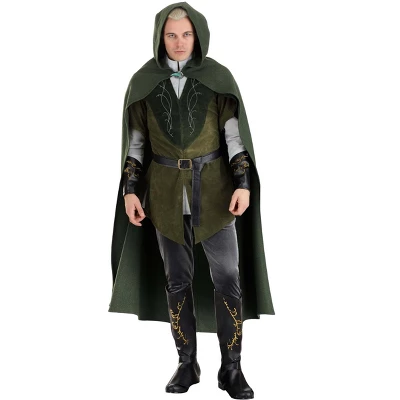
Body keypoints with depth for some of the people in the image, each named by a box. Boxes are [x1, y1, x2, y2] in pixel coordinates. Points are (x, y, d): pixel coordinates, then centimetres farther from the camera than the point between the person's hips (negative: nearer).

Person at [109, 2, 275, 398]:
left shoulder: (218, 76, -3)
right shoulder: (144, 81, 0)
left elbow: (235, 133, -4)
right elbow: (135, 140, 3)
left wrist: (243, 184, -15)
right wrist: (130, 190, -4)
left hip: (213, 188, -1)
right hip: (166, 191, 1)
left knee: (228, 277, -4)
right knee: (177, 277, 6)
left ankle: (231, 368, 9)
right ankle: (187, 363, 20)